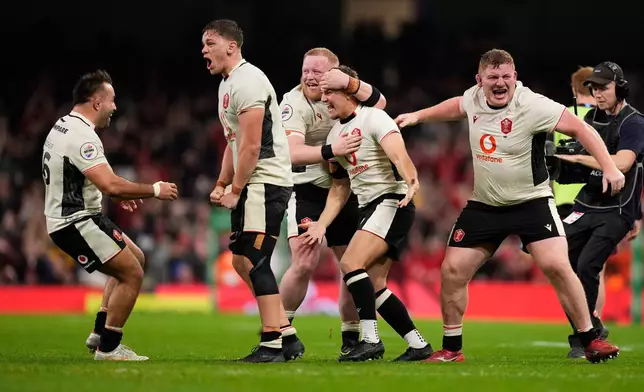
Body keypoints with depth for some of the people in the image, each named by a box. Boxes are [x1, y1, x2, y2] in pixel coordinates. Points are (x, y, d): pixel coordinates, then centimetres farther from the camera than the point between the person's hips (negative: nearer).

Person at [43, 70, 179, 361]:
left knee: (136, 259, 20)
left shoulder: (62, 127, 11)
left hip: (67, 216, 11)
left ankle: (100, 333, 19)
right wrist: (154, 190, -19)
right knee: (132, 274, -10)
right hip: (75, 224, -11)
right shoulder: (81, 136, -23)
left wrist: (116, 194, 22)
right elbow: (111, 185, -31)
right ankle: (108, 348, -2)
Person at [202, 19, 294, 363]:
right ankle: (285, 332, 17)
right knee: (240, 260, 12)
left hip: (266, 181, -11)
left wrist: (235, 191, -14)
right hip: (250, 184, 11)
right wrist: (221, 185, 14)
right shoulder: (227, 84, 18)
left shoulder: (248, 82, -15)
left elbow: (251, 146, -19)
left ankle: (272, 344, -11)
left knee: (255, 261, -13)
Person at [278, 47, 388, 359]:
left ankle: (351, 337, 19)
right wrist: (331, 151, -41)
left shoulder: (344, 90, -1)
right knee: (305, 264, -18)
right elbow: (293, 153, -27)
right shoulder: (294, 103, -14)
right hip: (308, 193, -4)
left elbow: (378, 103, -18)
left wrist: (350, 83, -33)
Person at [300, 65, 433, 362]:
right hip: (369, 209, 9)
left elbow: (398, 154, -28)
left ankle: (371, 340, -21)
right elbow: (340, 187, 23)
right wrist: (322, 224, 14)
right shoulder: (335, 134, 15)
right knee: (374, 286, 4)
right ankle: (419, 346, 12)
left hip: (392, 202, -9)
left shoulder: (373, 119, -10)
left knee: (351, 263, -22)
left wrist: (411, 181, -47)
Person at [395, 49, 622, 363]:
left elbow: (579, 128, -18)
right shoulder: (474, 98, -2)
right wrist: (418, 116, 25)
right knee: (452, 270, -2)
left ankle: (590, 341, -7)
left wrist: (608, 166, -25)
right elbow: (456, 107, 24)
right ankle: (451, 349, 14)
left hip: (531, 202, -5)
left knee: (557, 266, -21)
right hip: (484, 205, 5)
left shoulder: (532, 106, -20)